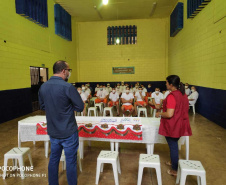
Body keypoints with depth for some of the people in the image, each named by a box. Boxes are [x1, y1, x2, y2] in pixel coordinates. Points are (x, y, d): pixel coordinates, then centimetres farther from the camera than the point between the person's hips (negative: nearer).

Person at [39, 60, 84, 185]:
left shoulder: (43, 87, 0)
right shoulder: (67, 87, -21)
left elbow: (42, 106, 12)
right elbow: (80, 107, -15)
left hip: (52, 132, 6)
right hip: (68, 133, -6)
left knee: (53, 159, 22)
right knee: (71, 162, 10)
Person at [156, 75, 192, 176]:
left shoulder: (171, 96, -24)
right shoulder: (183, 94, 3)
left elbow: (169, 114, -28)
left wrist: (159, 114, -10)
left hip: (172, 126, -8)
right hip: (180, 124, 8)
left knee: (173, 146, 7)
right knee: (174, 144, 24)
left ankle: (175, 170, 22)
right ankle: (173, 162, 43)